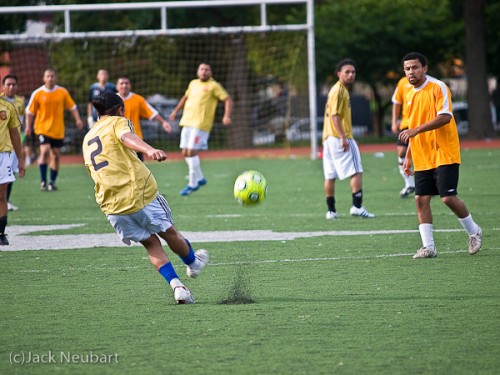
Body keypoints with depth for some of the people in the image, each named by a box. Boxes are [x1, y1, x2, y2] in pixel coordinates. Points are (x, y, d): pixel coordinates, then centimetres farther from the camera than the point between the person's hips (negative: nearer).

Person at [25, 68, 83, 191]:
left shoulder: (63, 92, 1)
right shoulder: (37, 93, -4)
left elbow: (72, 107, 8)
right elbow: (30, 111, 2)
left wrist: (78, 119, -4)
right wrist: (28, 126, -3)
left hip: (58, 130, 3)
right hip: (43, 128, -3)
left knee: (56, 155, 5)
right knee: (45, 150, -20)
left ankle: (52, 182, 20)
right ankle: (43, 181, -14)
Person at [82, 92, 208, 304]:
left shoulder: (87, 140, 21)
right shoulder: (118, 122, 2)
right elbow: (128, 137, -22)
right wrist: (149, 150, -42)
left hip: (111, 207, 5)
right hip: (140, 194, -5)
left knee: (150, 243, 15)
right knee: (169, 232, 20)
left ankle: (177, 286, 2)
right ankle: (193, 263, 43)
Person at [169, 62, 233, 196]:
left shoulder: (213, 86, -1)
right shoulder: (193, 84, 18)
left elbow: (228, 100, -5)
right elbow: (185, 97, 35)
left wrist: (227, 116, -19)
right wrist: (176, 111, 37)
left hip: (201, 124, -7)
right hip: (187, 122, 7)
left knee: (191, 151, -13)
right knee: (185, 152, 6)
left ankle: (193, 184, -5)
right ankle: (199, 178, 21)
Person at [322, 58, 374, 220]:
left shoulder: (341, 89, 18)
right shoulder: (339, 90, -12)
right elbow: (335, 115, -20)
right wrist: (343, 137, -25)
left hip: (329, 138, 10)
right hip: (340, 138, -10)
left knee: (330, 176, 8)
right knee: (356, 172, -6)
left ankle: (331, 210, 10)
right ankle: (357, 206, -12)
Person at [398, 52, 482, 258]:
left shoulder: (438, 88, -9)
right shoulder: (410, 95, 14)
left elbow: (445, 117, -21)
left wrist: (416, 129, -28)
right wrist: (408, 156, 21)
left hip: (444, 154, -7)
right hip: (422, 159, 7)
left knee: (448, 197, -11)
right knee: (421, 199, -2)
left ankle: (474, 231, 13)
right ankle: (428, 246, 1)